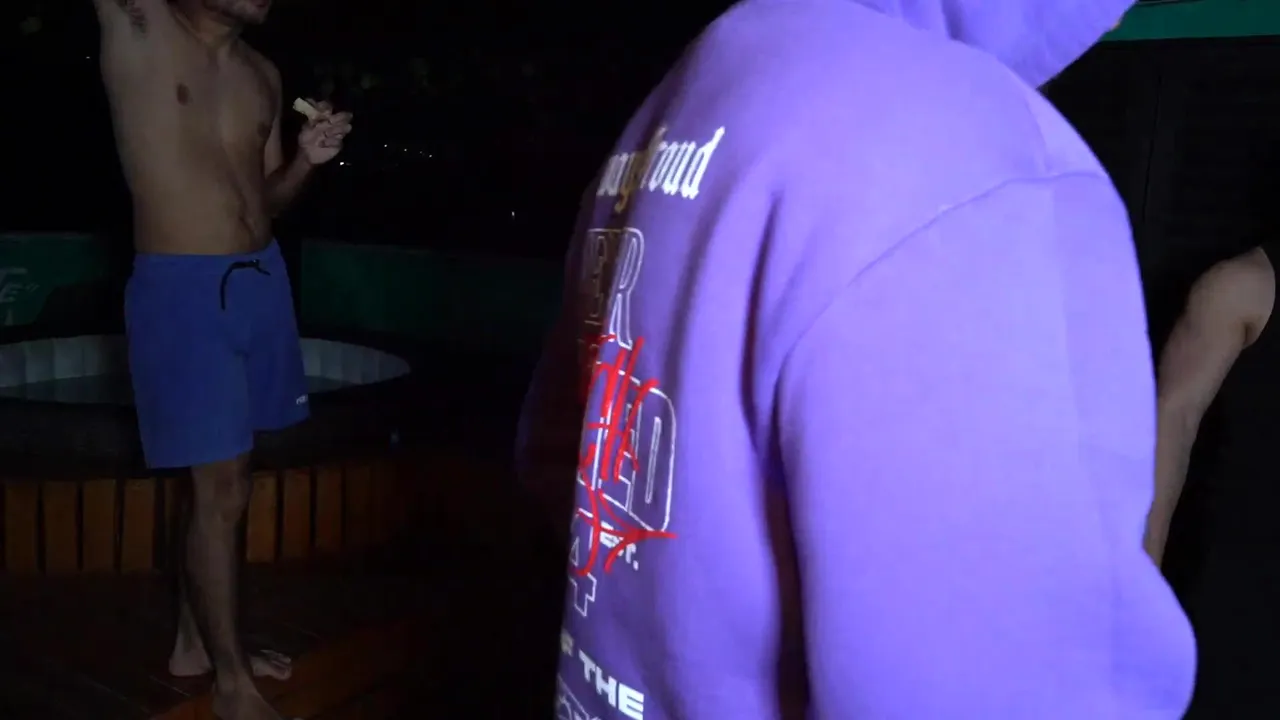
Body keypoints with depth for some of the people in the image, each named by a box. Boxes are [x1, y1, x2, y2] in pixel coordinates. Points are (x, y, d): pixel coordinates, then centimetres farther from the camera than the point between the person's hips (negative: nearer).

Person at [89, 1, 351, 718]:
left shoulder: (264, 75, 10)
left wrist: (307, 159, -2)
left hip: (261, 279, 6)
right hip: (182, 289, -6)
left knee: (224, 476, 14)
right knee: (222, 489, -2)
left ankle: (196, 640, 33)